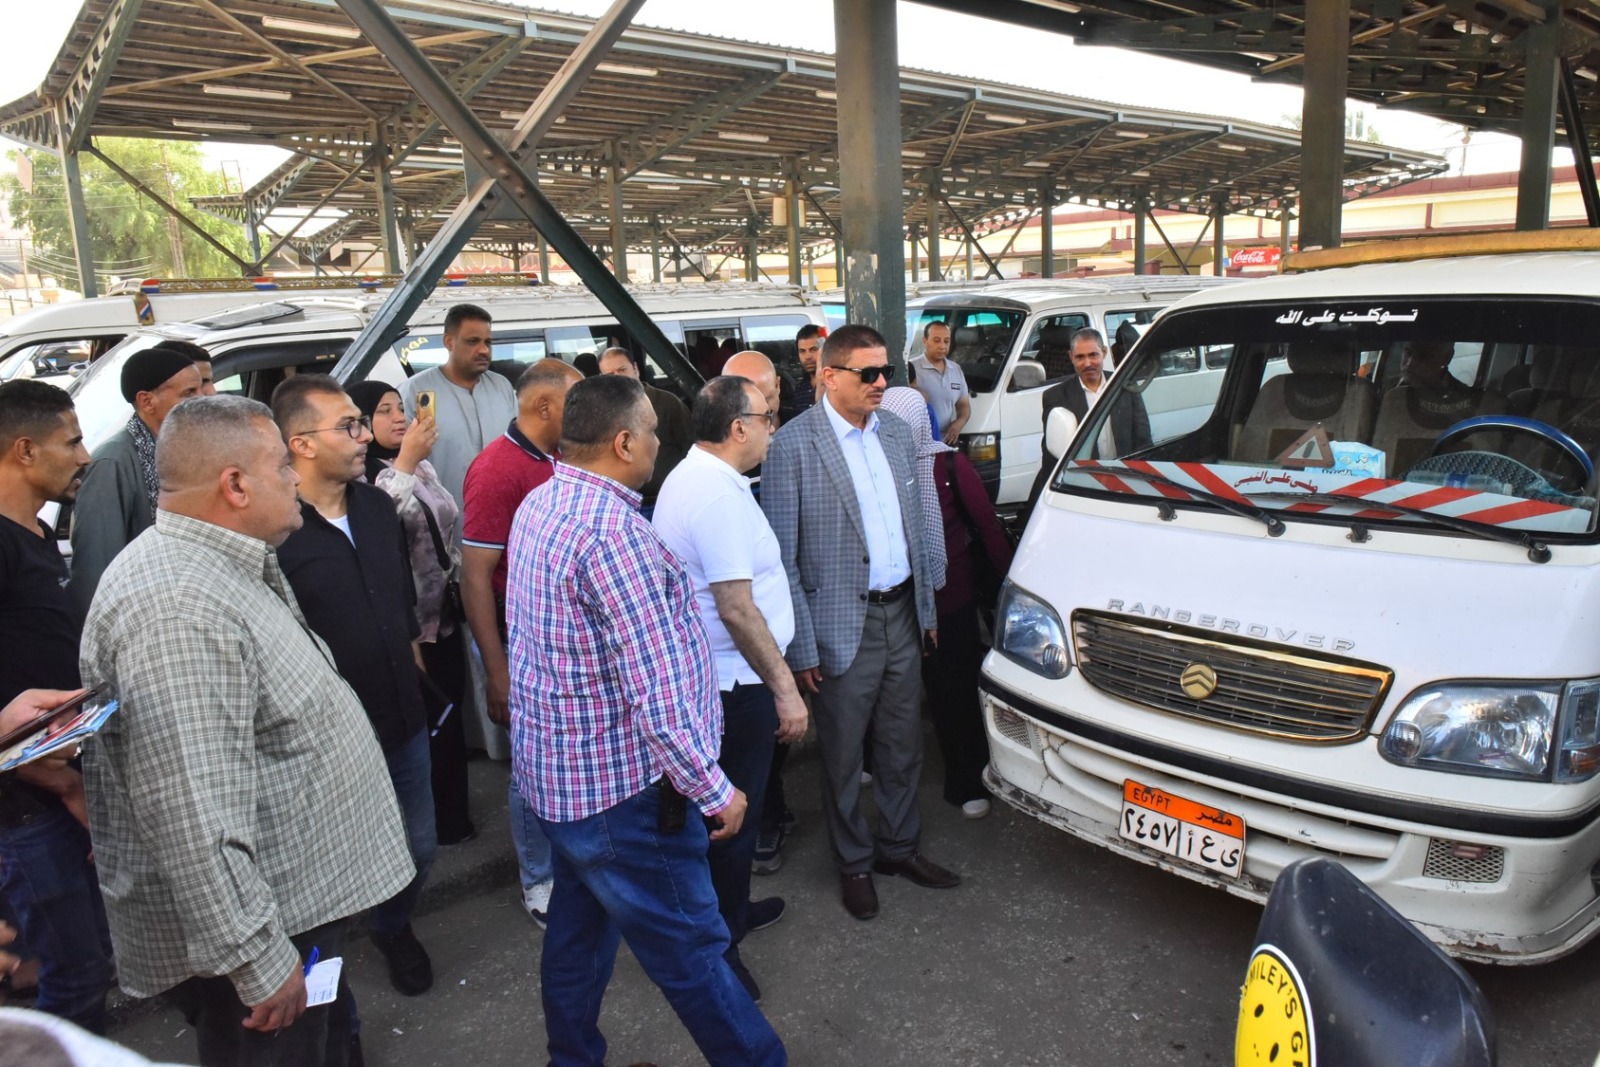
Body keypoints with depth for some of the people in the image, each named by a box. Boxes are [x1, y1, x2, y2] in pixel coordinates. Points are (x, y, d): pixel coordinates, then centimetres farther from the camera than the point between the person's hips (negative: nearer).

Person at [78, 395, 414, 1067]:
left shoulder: (234, 570, 7)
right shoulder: (178, 611, -28)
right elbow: (194, 817, -31)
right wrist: (257, 961, -26)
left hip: (300, 898, 10)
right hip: (257, 933, -10)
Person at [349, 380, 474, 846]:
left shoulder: (422, 465, 10)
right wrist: (404, 462, -29)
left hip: (445, 615, 7)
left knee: (451, 715, 15)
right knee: (430, 722, 4)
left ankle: (453, 816, 31)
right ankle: (441, 823, 22)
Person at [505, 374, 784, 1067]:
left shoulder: (538, 507, 5)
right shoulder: (613, 529, -26)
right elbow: (658, 694, -27)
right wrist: (714, 791, -17)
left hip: (556, 774, 10)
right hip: (620, 785, -10)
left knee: (579, 926, 24)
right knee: (693, 950, 5)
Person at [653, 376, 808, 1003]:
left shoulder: (691, 477, 10)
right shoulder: (720, 496, -24)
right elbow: (737, 608, -27)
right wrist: (784, 690, -21)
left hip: (709, 676, 11)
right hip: (735, 684, -10)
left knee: (733, 805, 24)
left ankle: (732, 910, 42)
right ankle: (715, 948, 18)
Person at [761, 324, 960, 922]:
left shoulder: (896, 433, 6)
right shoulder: (793, 446, -14)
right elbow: (781, 557, -13)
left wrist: (926, 608, 14)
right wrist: (800, 647, -14)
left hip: (902, 615, 6)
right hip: (843, 623, -6)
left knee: (902, 743, 18)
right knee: (843, 755, 10)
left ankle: (900, 846, 37)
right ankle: (854, 863, 30)